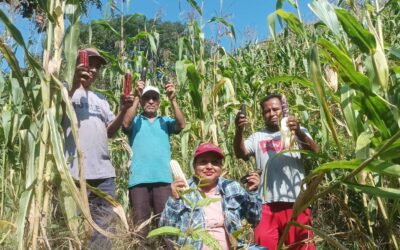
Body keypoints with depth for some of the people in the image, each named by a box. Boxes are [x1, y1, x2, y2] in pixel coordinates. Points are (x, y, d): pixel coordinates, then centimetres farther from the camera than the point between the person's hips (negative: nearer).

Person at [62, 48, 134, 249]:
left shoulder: (101, 100, 23)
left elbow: (109, 131, 19)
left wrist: (123, 110, 4)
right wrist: (75, 83, -21)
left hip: (103, 172, 6)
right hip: (75, 171, -6)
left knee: (102, 228, 8)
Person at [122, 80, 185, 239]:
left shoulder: (165, 122, 17)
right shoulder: (135, 121, 14)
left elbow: (181, 125, -2)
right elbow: (126, 124, -8)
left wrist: (173, 99, -12)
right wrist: (136, 98, -14)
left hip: (163, 178, 1)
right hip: (139, 178, -1)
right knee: (140, 222, 0)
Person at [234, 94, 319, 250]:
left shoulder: (297, 131, 11)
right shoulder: (257, 137, 14)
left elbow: (314, 151, -5)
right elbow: (241, 154, -2)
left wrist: (299, 132, -25)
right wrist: (239, 131, -21)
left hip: (295, 201, 0)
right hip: (267, 203, 1)